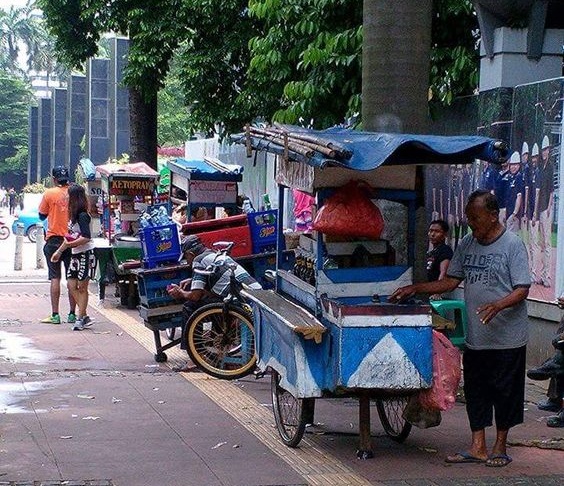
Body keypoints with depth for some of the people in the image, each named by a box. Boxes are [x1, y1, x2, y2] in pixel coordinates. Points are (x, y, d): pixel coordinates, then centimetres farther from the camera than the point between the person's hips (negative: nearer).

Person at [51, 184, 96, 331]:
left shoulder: (82, 216, -15)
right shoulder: (73, 216, 12)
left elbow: (86, 237, -24)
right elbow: (69, 236, 21)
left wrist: (69, 244, -18)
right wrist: (59, 251, 23)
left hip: (86, 254, -9)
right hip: (75, 254, 9)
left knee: (82, 287, -3)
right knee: (71, 285, 4)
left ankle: (81, 318, 4)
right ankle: (84, 316, 9)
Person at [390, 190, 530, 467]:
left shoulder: (512, 245, -10)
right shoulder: (467, 244, 9)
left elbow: (522, 289, -13)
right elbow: (451, 281, 15)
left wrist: (498, 305, -30)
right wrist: (415, 289, 6)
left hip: (507, 337, -6)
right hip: (476, 337, 6)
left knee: (505, 392, 4)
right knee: (475, 392, 8)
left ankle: (500, 447, 16)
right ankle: (477, 448, 16)